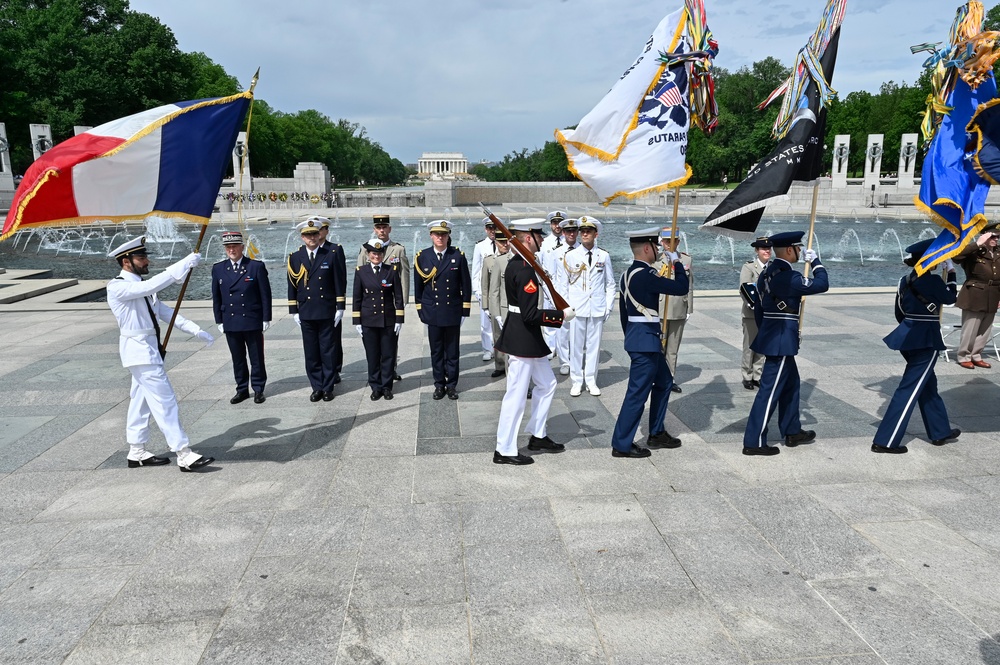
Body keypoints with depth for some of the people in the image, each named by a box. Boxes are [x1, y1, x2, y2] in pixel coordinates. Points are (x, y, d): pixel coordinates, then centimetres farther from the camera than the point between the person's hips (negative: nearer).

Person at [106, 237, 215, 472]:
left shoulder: (140, 286, 13)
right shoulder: (117, 287, -15)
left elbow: (164, 311, 13)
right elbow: (151, 286, -31)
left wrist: (195, 330, 4)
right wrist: (184, 264, -33)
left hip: (149, 350, 10)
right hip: (139, 350, -10)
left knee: (141, 400, 15)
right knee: (165, 401, -10)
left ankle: (137, 453, 26)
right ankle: (184, 455, -8)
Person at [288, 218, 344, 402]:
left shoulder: (331, 254, 0)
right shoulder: (295, 257, 5)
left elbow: (339, 283, 0)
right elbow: (292, 286, 7)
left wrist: (340, 308, -3)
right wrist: (294, 311, 4)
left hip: (327, 312, -2)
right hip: (306, 313, 2)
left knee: (327, 351, 4)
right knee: (311, 353, 6)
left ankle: (328, 387, 14)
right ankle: (317, 387, 16)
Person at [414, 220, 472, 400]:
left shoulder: (458, 256, -3)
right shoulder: (422, 257, 0)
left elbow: (466, 285, 1)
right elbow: (418, 286, 6)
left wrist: (465, 310, -1)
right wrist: (420, 310, 5)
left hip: (453, 312, -1)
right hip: (432, 313, 1)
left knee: (452, 351, 8)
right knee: (436, 351, 9)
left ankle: (452, 385, 20)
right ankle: (439, 384, 21)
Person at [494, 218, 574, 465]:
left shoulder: (515, 264, 10)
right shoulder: (526, 270, -22)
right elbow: (531, 315, -25)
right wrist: (562, 315, -15)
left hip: (525, 338, 11)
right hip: (523, 340, -10)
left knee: (546, 385, 20)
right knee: (516, 395, 0)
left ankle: (538, 436, 32)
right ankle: (505, 450, 12)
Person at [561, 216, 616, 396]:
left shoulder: (604, 256, 4)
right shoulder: (570, 256, 1)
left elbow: (611, 284, 9)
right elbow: (564, 284, 5)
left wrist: (609, 306, 4)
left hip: (598, 309, 1)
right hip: (577, 309, -1)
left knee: (594, 345, 7)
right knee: (576, 346, 3)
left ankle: (591, 381, 18)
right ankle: (576, 382, 14)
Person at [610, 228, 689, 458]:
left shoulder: (627, 274, 10)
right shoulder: (644, 275, -20)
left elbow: (623, 310, 17)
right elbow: (681, 288, -18)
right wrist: (676, 262, -4)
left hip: (637, 336, 11)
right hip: (646, 339, -11)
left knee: (664, 382, 21)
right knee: (638, 391, -3)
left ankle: (656, 433, 31)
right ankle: (622, 444, 6)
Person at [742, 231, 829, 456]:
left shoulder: (767, 272, 10)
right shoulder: (787, 276, -20)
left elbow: (760, 307, 15)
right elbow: (822, 285, -14)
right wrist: (815, 261, 0)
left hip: (772, 336, 10)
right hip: (781, 339, -10)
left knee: (790, 384, 21)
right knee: (770, 390, -5)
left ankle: (792, 432, 33)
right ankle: (753, 442, 0)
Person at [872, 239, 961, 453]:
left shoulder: (905, 281, 6)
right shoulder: (932, 281, -16)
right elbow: (950, 298, 1)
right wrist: (951, 272, 9)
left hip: (909, 337, 9)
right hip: (926, 340, -8)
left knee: (928, 385, 21)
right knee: (909, 389, -6)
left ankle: (940, 432, 35)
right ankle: (885, 441, -5)